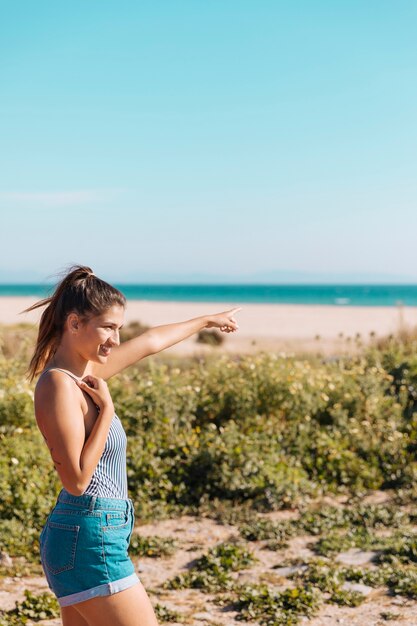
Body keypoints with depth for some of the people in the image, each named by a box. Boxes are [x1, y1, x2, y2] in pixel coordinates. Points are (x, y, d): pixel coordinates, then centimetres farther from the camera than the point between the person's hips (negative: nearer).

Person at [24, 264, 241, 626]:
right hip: (90, 542, -9)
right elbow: (77, 480, -22)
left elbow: (151, 342, 24)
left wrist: (207, 321, 36)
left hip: (83, 539, 9)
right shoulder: (59, 384, -18)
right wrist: (106, 408, -16)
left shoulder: (87, 371, 9)